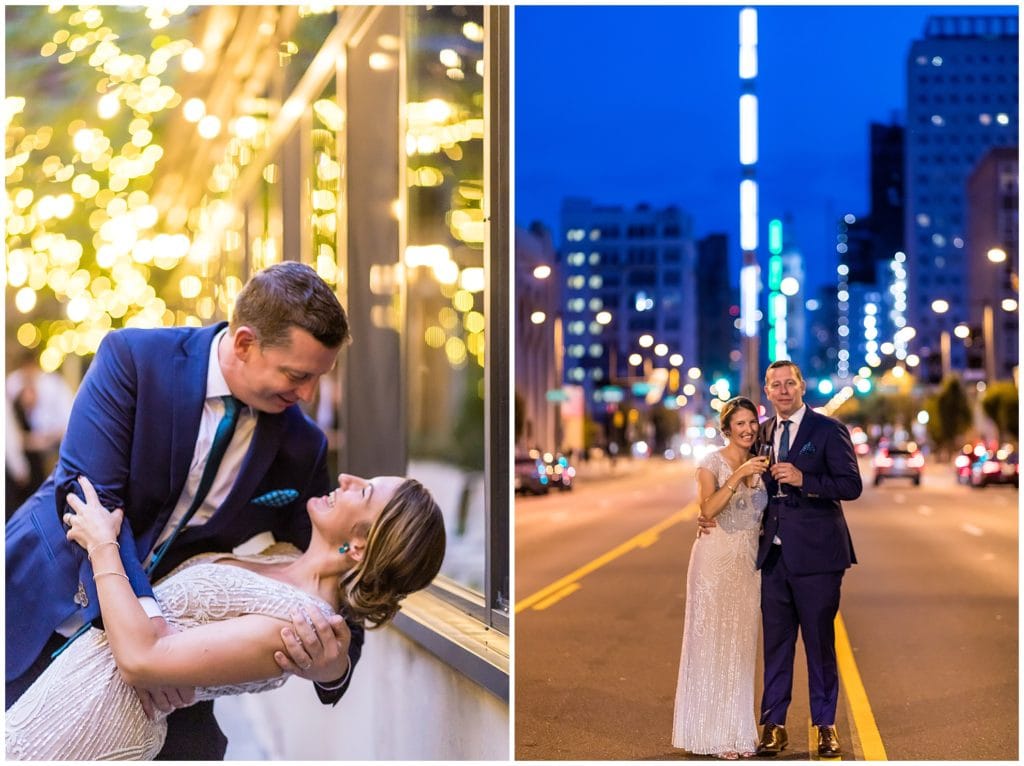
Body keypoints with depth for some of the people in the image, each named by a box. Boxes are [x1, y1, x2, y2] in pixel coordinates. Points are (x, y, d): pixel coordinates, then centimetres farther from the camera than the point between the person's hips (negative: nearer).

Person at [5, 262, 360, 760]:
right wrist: (143, 616, -38)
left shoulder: (302, 448, -8)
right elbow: (86, 495, -25)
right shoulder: (133, 358, -17)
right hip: (45, 603, -2)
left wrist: (335, 666, -28)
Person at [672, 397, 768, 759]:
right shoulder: (712, 463, -7)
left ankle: (737, 732, 15)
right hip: (715, 560, -6)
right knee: (712, 644, -1)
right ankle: (712, 733, 6)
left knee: (741, 646, 8)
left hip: (748, 563, 6)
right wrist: (738, 476, -30)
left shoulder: (760, 465, 10)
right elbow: (708, 508, -23)